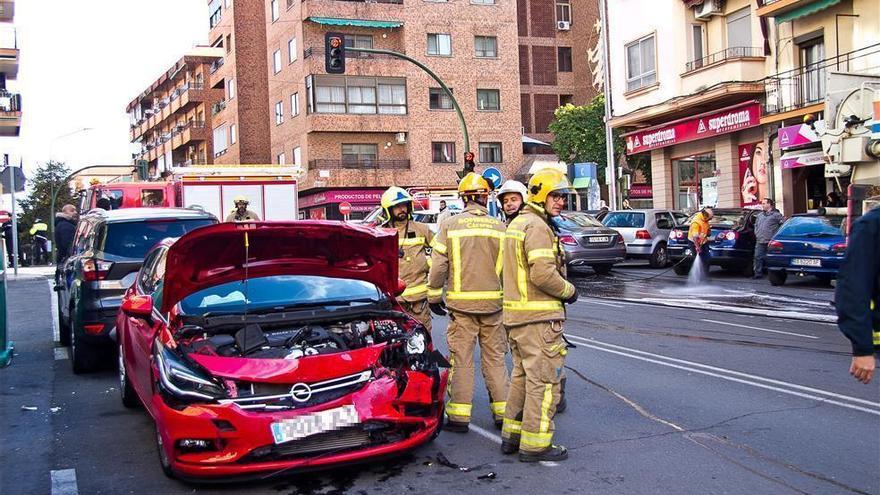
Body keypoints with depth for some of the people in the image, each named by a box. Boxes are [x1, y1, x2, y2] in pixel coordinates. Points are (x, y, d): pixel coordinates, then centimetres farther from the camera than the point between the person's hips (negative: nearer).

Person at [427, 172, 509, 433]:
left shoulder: (450, 225, -4)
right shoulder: (499, 227, 0)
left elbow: (438, 265, -5)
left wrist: (434, 295, 6)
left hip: (462, 303, -2)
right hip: (493, 303, 2)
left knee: (462, 359, 4)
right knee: (495, 358, 12)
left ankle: (459, 417, 7)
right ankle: (502, 412, 17)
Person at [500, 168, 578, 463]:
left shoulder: (517, 223, 17)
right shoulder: (538, 227, -15)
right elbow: (543, 274, -24)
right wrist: (570, 291, -8)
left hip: (515, 315, 10)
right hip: (538, 316, -10)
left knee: (522, 375, 18)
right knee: (543, 380, -3)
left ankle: (512, 435, 25)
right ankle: (535, 444, 2)